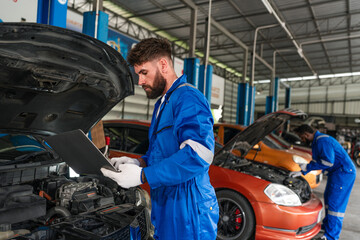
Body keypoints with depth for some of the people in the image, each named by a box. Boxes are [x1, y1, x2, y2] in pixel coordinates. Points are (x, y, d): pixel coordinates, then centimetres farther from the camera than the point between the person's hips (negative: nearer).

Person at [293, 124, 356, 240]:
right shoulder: (316, 142, 12)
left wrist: (307, 167, -20)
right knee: (328, 198, 19)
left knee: (335, 203, -8)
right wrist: (302, 171, 12)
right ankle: (327, 225, 35)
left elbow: (328, 162, -28)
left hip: (343, 172, -11)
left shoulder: (323, 141, -23)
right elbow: (316, 161, 20)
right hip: (335, 172, 11)